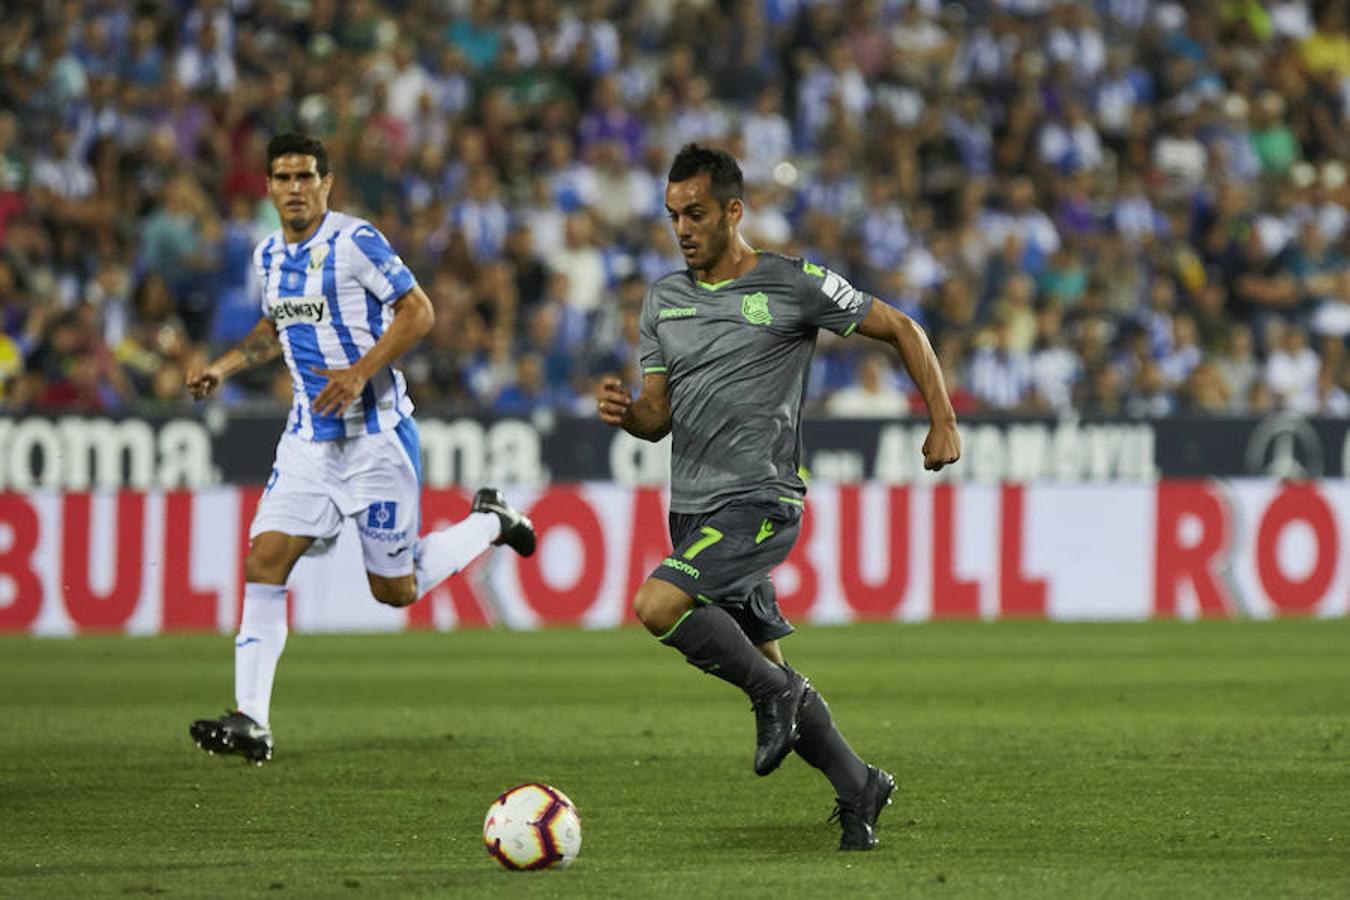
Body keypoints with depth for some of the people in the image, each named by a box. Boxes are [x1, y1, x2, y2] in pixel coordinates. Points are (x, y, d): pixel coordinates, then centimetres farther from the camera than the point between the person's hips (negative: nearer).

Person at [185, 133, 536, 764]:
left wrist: (362, 371, -22)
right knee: (264, 560, -10)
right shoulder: (269, 256, 9)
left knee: (395, 589, 2)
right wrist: (224, 367, 13)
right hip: (309, 438, 6)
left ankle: (489, 522, 29)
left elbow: (418, 311, -13)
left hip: (376, 434, -6)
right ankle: (251, 721, -11)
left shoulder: (353, 240, -13)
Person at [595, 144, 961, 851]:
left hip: (759, 502, -7)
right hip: (692, 507, 7)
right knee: (765, 668, 10)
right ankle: (857, 788, 25)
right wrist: (622, 410, -10)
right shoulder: (664, 298, 11)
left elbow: (901, 330, 4)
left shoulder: (795, 285, -6)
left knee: (657, 607, -27)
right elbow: (658, 417, 13)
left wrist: (943, 422, 0)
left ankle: (774, 691, -7)